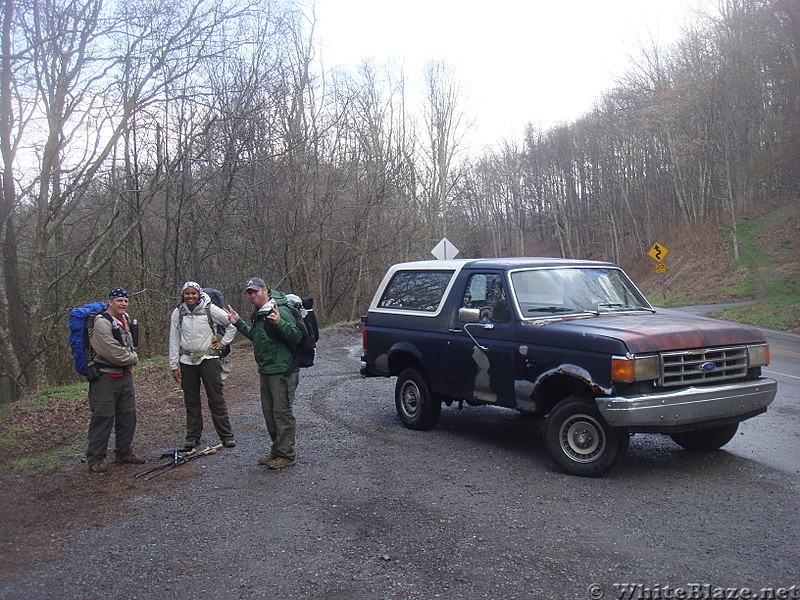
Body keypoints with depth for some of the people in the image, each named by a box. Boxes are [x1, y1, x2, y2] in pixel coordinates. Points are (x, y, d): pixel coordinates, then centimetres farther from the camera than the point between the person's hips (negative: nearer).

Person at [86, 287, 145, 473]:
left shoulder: (125, 319, 13)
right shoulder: (102, 323, -16)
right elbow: (113, 352, -21)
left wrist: (131, 356, 7)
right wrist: (132, 358, -7)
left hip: (125, 375, 9)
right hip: (105, 376, -9)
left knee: (128, 415, 12)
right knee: (103, 418, -5)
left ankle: (123, 453, 25)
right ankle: (95, 458, 5)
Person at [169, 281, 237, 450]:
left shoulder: (210, 309, -3)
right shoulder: (178, 313, 5)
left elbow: (232, 324, 7)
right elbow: (174, 341, 8)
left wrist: (224, 342, 2)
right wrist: (174, 366, 5)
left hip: (208, 358, -3)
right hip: (187, 360, 3)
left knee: (216, 398, -3)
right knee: (191, 401, 8)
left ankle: (226, 435, 4)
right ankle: (193, 436, 18)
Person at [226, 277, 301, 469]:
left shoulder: (279, 311, -16)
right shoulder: (259, 314, 14)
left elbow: (296, 336, -24)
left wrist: (279, 322, -38)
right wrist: (238, 323, 23)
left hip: (282, 371, -10)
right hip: (266, 372, 10)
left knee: (282, 412, -5)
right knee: (269, 411, 16)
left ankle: (286, 455, 4)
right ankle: (276, 451, 29)